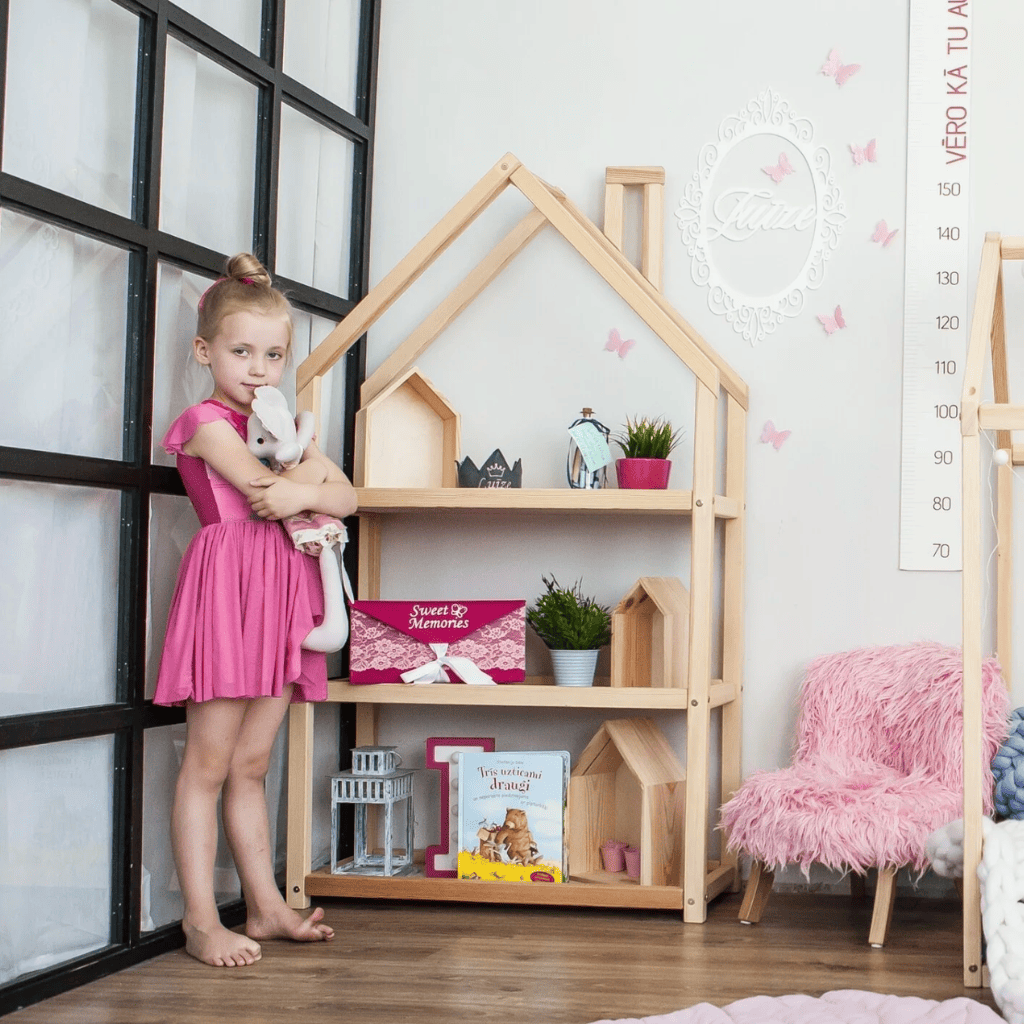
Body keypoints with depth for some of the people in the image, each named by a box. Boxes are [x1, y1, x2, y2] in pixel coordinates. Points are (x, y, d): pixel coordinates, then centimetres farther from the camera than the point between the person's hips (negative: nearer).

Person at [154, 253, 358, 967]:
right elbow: (265, 488, -16)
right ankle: (202, 921, 0)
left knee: (252, 766, 13)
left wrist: (302, 494, -9)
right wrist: (311, 472, 1)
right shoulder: (206, 423, -4)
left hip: (284, 589, 7)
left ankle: (266, 907, 18)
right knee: (208, 763, -4)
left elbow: (346, 498, 9)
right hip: (227, 585, -7)